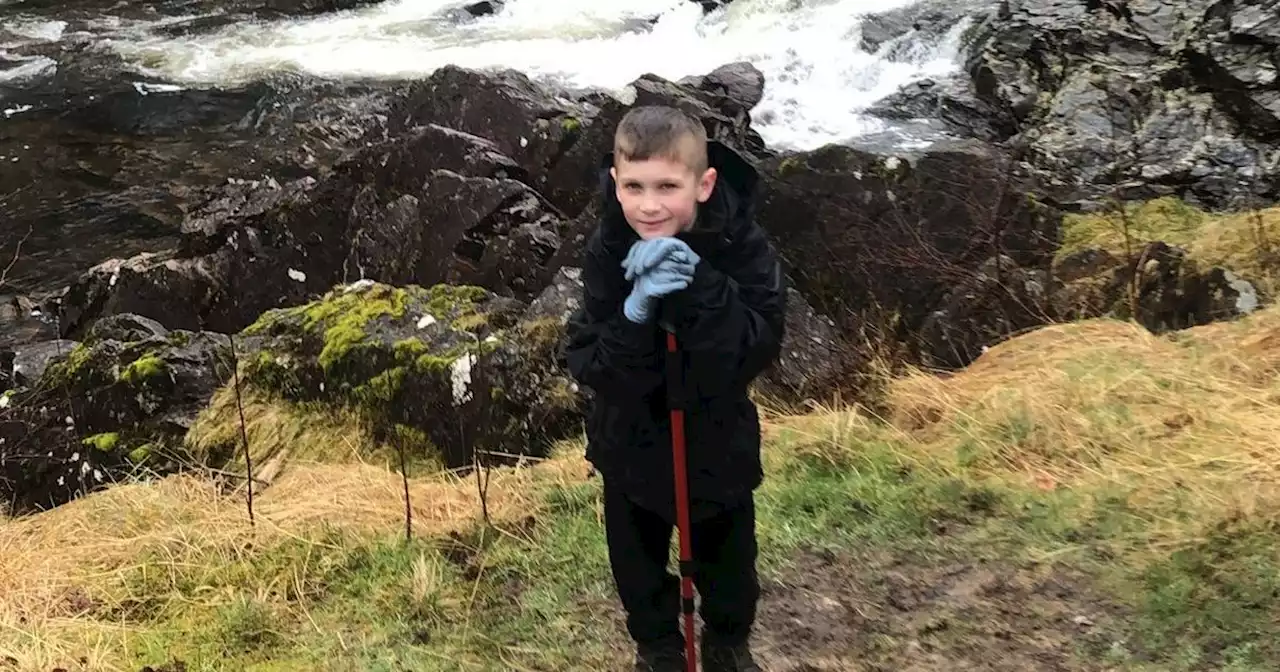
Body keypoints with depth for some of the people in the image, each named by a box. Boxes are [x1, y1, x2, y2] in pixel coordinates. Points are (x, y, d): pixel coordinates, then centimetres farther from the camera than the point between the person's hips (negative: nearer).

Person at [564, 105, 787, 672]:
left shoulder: (741, 246, -24)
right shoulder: (607, 252, -21)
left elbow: (756, 350, -31)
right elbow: (587, 366, -24)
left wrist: (699, 291, -43)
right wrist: (634, 316, -41)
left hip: (717, 440, 0)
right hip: (632, 444, 1)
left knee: (727, 555, 23)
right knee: (639, 560, 22)